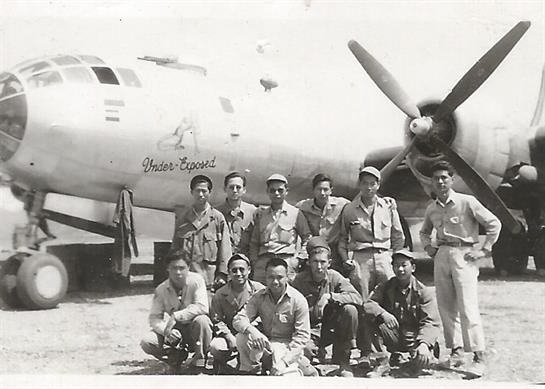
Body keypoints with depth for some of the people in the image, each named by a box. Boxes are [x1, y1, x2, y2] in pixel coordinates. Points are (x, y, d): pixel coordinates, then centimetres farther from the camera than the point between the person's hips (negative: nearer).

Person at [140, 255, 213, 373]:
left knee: (202, 320, -37)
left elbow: (202, 307, -26)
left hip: (193, 328, -2)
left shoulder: (196, 280, -15)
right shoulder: (161, 290, -7)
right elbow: (154, 318, -8)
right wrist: (166, 330, -30)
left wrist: (176, 316, -31)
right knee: (146, 343, -21)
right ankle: (176, 355, 10)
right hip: (175, 329, 3)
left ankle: (199, 359, -11)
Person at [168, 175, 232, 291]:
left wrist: (222, 274, -5)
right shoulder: (183, 218, 12)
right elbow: (174, 249, 14)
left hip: (210, 278, -2)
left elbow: (225, 249, 2)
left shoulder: (218, 217, 4)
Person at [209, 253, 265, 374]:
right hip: (229, 333, 1)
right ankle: (221, 365, 7)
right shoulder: (220, 295, -1)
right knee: (215, 347, -29)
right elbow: (217, 321, 0)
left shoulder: (259, 290, -4)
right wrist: (229, 337, -16)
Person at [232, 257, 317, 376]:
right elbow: (238, 319, -10)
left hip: (288, 345, -3)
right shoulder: (259, 297, -2)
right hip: (265, 343, 3)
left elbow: (302, 336, -11)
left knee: (281, 373, -29)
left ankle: (302, 366, 3)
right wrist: (252, 330, -34)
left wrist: (284, 361, -20)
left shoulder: (298, 300, -11)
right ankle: (248, 371, -2)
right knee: (242, 337, -25)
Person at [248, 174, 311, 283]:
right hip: (263, 261, 3)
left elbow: (307, 239, 11)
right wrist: (254, 261, 7)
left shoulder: (295, 213, 8)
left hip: (286, 260, -2)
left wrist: (298, 259, 2)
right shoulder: (260, 214, 16)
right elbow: (254, 241, 17)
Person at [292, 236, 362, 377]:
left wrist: (329, 296, -28)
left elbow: (358, 299, -16)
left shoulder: (334, 277, -5)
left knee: (350, 310, -26)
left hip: (331, 328, 2)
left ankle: (343, 360, -10)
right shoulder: (300, 280, -10)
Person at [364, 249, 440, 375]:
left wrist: (424, 344, -34)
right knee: (377, 320, -27)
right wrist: (382, 313, -31)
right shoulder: (386, 287, 5)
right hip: (395, 338, 2)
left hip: (414, 338, -2)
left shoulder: (424, 292, -4)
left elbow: (430, 323, -14)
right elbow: (368, 304, -9)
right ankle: (396, 354, -2)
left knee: (422, 361, -32)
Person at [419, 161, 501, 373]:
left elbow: (494, 224, -3)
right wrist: (428, 246, 12)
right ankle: (456, 348, 15)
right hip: (441, 256, 6)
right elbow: (424, 232, 30)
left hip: (463, 255, -6)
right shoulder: (431, 208, 11)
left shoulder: (467, 202, -5)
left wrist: (484, 250, -6)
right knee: (445, 306, 5)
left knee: (467, 307, -11)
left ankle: (478, 353, -7)